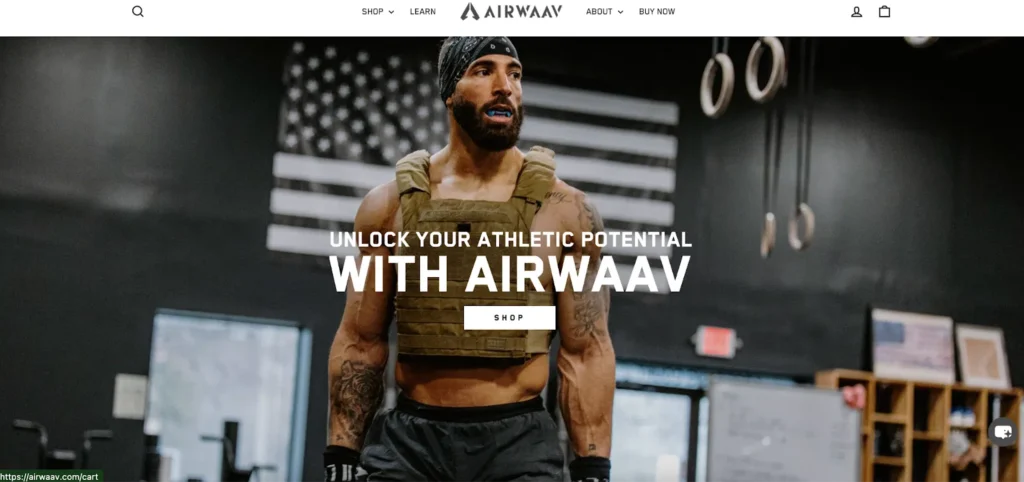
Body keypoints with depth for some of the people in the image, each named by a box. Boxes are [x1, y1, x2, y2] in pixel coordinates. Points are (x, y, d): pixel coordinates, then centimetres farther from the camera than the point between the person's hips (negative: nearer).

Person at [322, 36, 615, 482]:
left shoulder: (566, 211, 1)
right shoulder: (389, 205, 4)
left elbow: (585, 353, 1)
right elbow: (360, 343, 7)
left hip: (519, 442, -1)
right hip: (408, 441, 1)